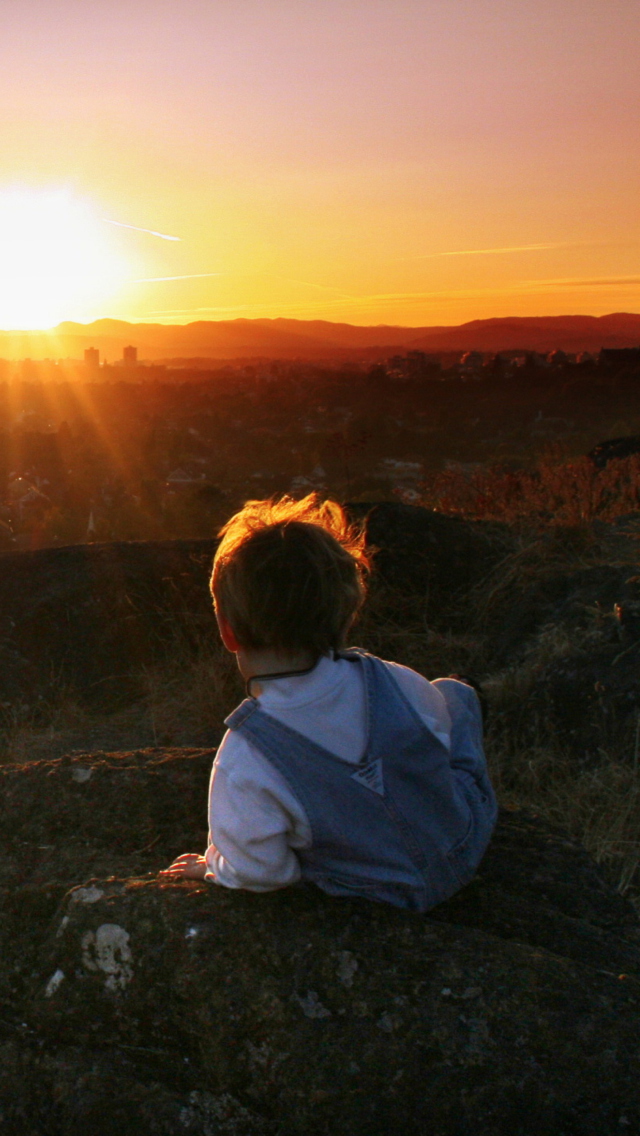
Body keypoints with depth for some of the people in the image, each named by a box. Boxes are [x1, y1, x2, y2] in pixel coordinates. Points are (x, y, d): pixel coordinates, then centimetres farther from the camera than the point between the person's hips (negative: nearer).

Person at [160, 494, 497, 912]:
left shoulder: (244, 767, -34)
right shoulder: (393, 683, -27)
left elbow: (259, 874, -20)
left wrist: (212, 868, 3)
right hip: (470, 842, 1)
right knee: (454, 692, 26)